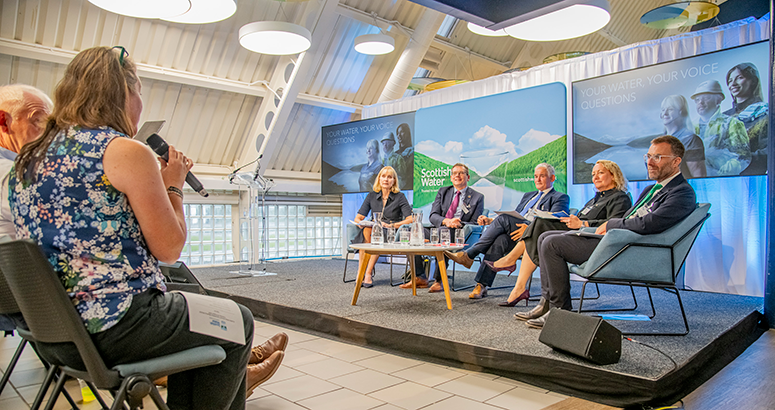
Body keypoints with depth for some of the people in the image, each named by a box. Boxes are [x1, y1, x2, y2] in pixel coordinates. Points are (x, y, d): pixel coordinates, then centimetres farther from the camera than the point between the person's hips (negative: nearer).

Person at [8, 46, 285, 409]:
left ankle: (233, 376, 45)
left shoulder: (29, 157, 10)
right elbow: (169, 249, -14)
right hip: (114, 330, -9)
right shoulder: (128, 152, -16)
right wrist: (173, 185, 1)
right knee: (237, 321, 12)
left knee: (189, 307, 30)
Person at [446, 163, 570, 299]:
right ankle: (481, 285, -34)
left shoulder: (560, 198, 12)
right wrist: (490, 221, 9)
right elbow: (513, 217, 28)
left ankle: (468, 254, -27)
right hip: (514, 233, 5)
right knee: (500, 240, -31)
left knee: (503, 218, -28)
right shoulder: (528, 196, 34)